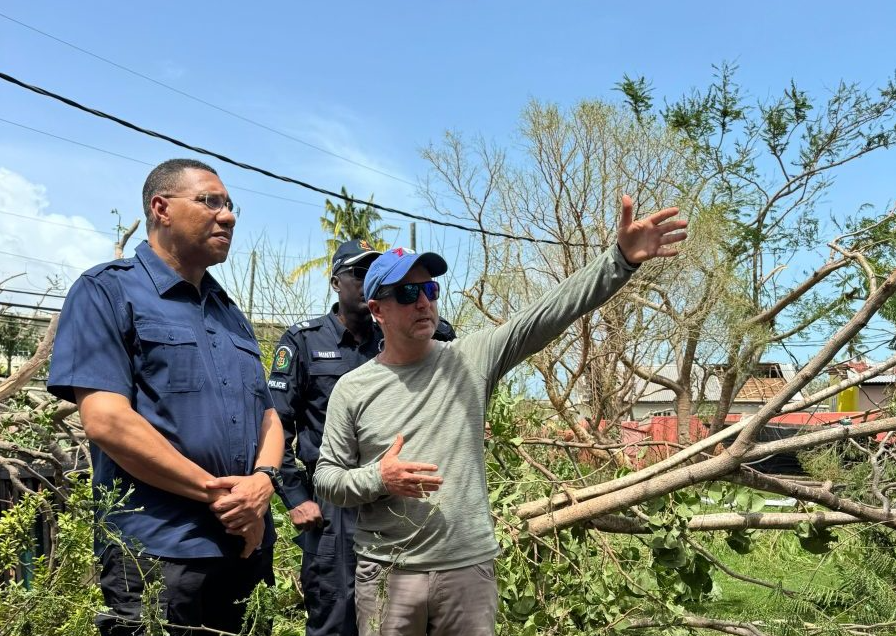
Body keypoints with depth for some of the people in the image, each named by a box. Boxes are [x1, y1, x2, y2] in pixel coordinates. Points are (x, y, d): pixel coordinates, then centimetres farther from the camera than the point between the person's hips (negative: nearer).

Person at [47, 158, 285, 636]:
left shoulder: (231, 314, 16)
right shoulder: (107, 291, -5)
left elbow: (267, 415, 14)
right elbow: (106, 421, -16)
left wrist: (262, 481, -8)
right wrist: (217, 493, -15)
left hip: (248, 550, 7)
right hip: (156, 555, -7)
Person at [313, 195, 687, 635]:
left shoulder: (472, 359, -1)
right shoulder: (352, 389, 0)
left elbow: (548, 314, -10)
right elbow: (326, 477, 4)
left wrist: (621, 258, -21)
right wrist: (377, 479, -16)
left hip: (469, 569, 0)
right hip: (387, 574, 0)